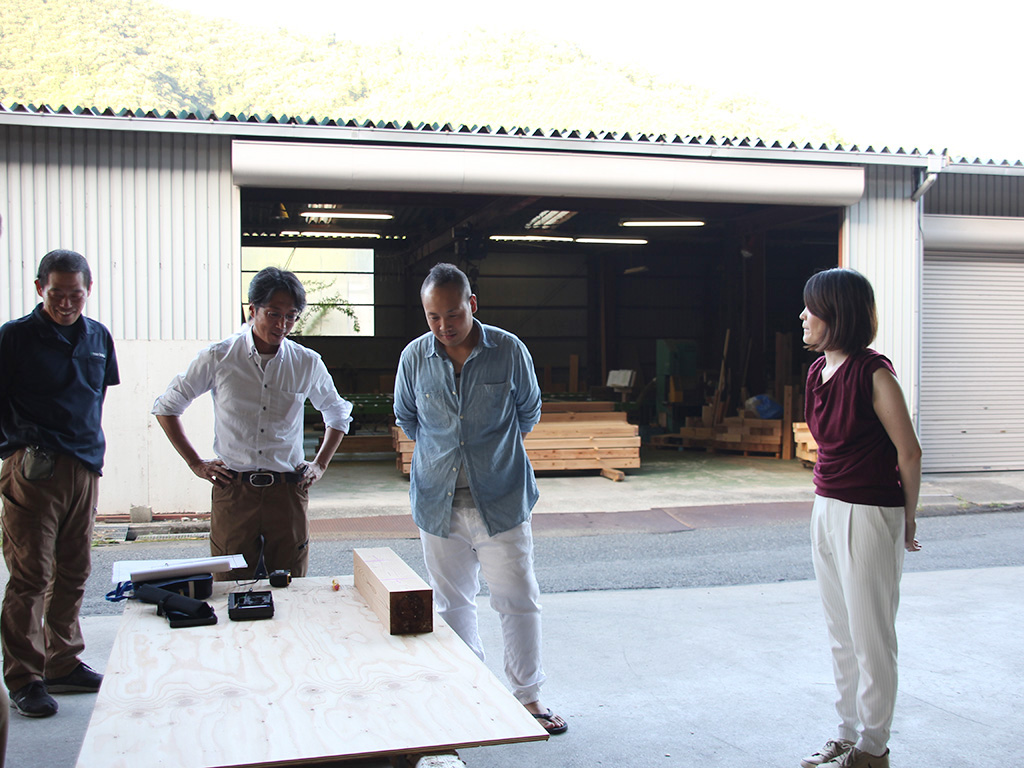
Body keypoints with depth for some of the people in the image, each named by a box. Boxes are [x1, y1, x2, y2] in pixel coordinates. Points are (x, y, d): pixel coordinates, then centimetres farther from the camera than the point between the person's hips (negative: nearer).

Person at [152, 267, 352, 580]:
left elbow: (338, 415, 21)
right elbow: (166, 407, 10)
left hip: (288, 492, 1)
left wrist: (319, 465, 11)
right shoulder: (218, 358, -2)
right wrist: (195, 463, 4)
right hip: (233, 491, -1)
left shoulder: (307, 363, 3)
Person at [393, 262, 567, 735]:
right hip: (438, 502, 2)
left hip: (500, 500, -2)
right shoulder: (414, 357, -2)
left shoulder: (509, 351, -7)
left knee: (518, 599, 1)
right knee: (452, 603, 11)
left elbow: (529, 411, 10)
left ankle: (527, 696, 17)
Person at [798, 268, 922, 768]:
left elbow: (909, 452, -10)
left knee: (870, 637, 4)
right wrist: (826, 501, 12)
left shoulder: (873, 373, -17)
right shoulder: (818, 371, 7)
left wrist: (907, 520, -2)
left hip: (869, 516, -8)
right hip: (826, 509, 8)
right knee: (841, 634, 16)